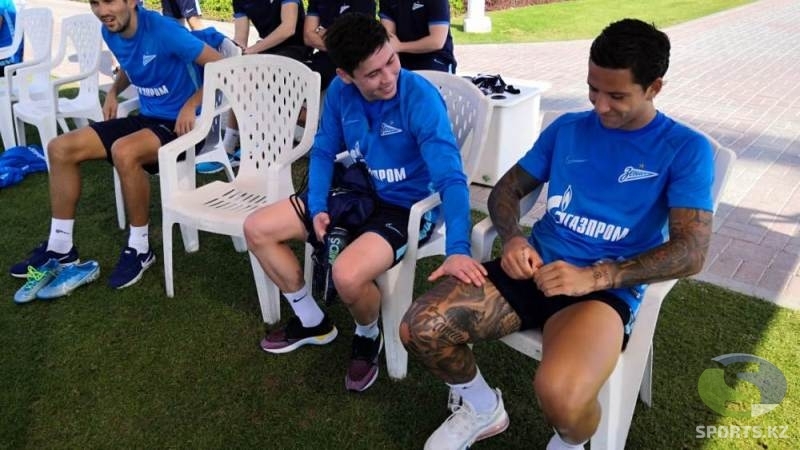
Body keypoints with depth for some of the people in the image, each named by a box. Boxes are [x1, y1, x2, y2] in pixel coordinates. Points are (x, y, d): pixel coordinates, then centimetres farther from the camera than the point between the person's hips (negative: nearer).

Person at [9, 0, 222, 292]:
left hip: (179, 123, -8)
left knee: (124, 152, -37)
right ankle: (60, 246, 8)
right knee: (61, 148, -2)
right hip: (146, 117, 8)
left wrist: (191, 105, -21)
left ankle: (139, 248, -17)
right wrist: (114, 90, 8)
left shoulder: (163, 30, -20)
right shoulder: (110, 33, 4)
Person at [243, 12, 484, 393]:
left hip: (407, 207, -6)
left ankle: (368, 337, 5)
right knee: (257, 229, 3)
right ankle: (312, 322, 19)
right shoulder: (339, 91, -9)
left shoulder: (420, 98, -26)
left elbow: (450, 178, -33)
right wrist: (317, 206, -9)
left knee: (347, 274, -34)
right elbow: (324, 151, 6)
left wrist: (458, 249, -47)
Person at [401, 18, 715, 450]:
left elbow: (691, 252, -9)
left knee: (560, 394, -34)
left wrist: (594, 276, -21)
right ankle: (483, 408, 16)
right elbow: (505, 190, 14)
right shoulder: (567, 128, 12)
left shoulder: (686, 149, -1)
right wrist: (512, 239, -9)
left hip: (607, 288, -4)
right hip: (536, 269, 4)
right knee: (420, 328, -15)